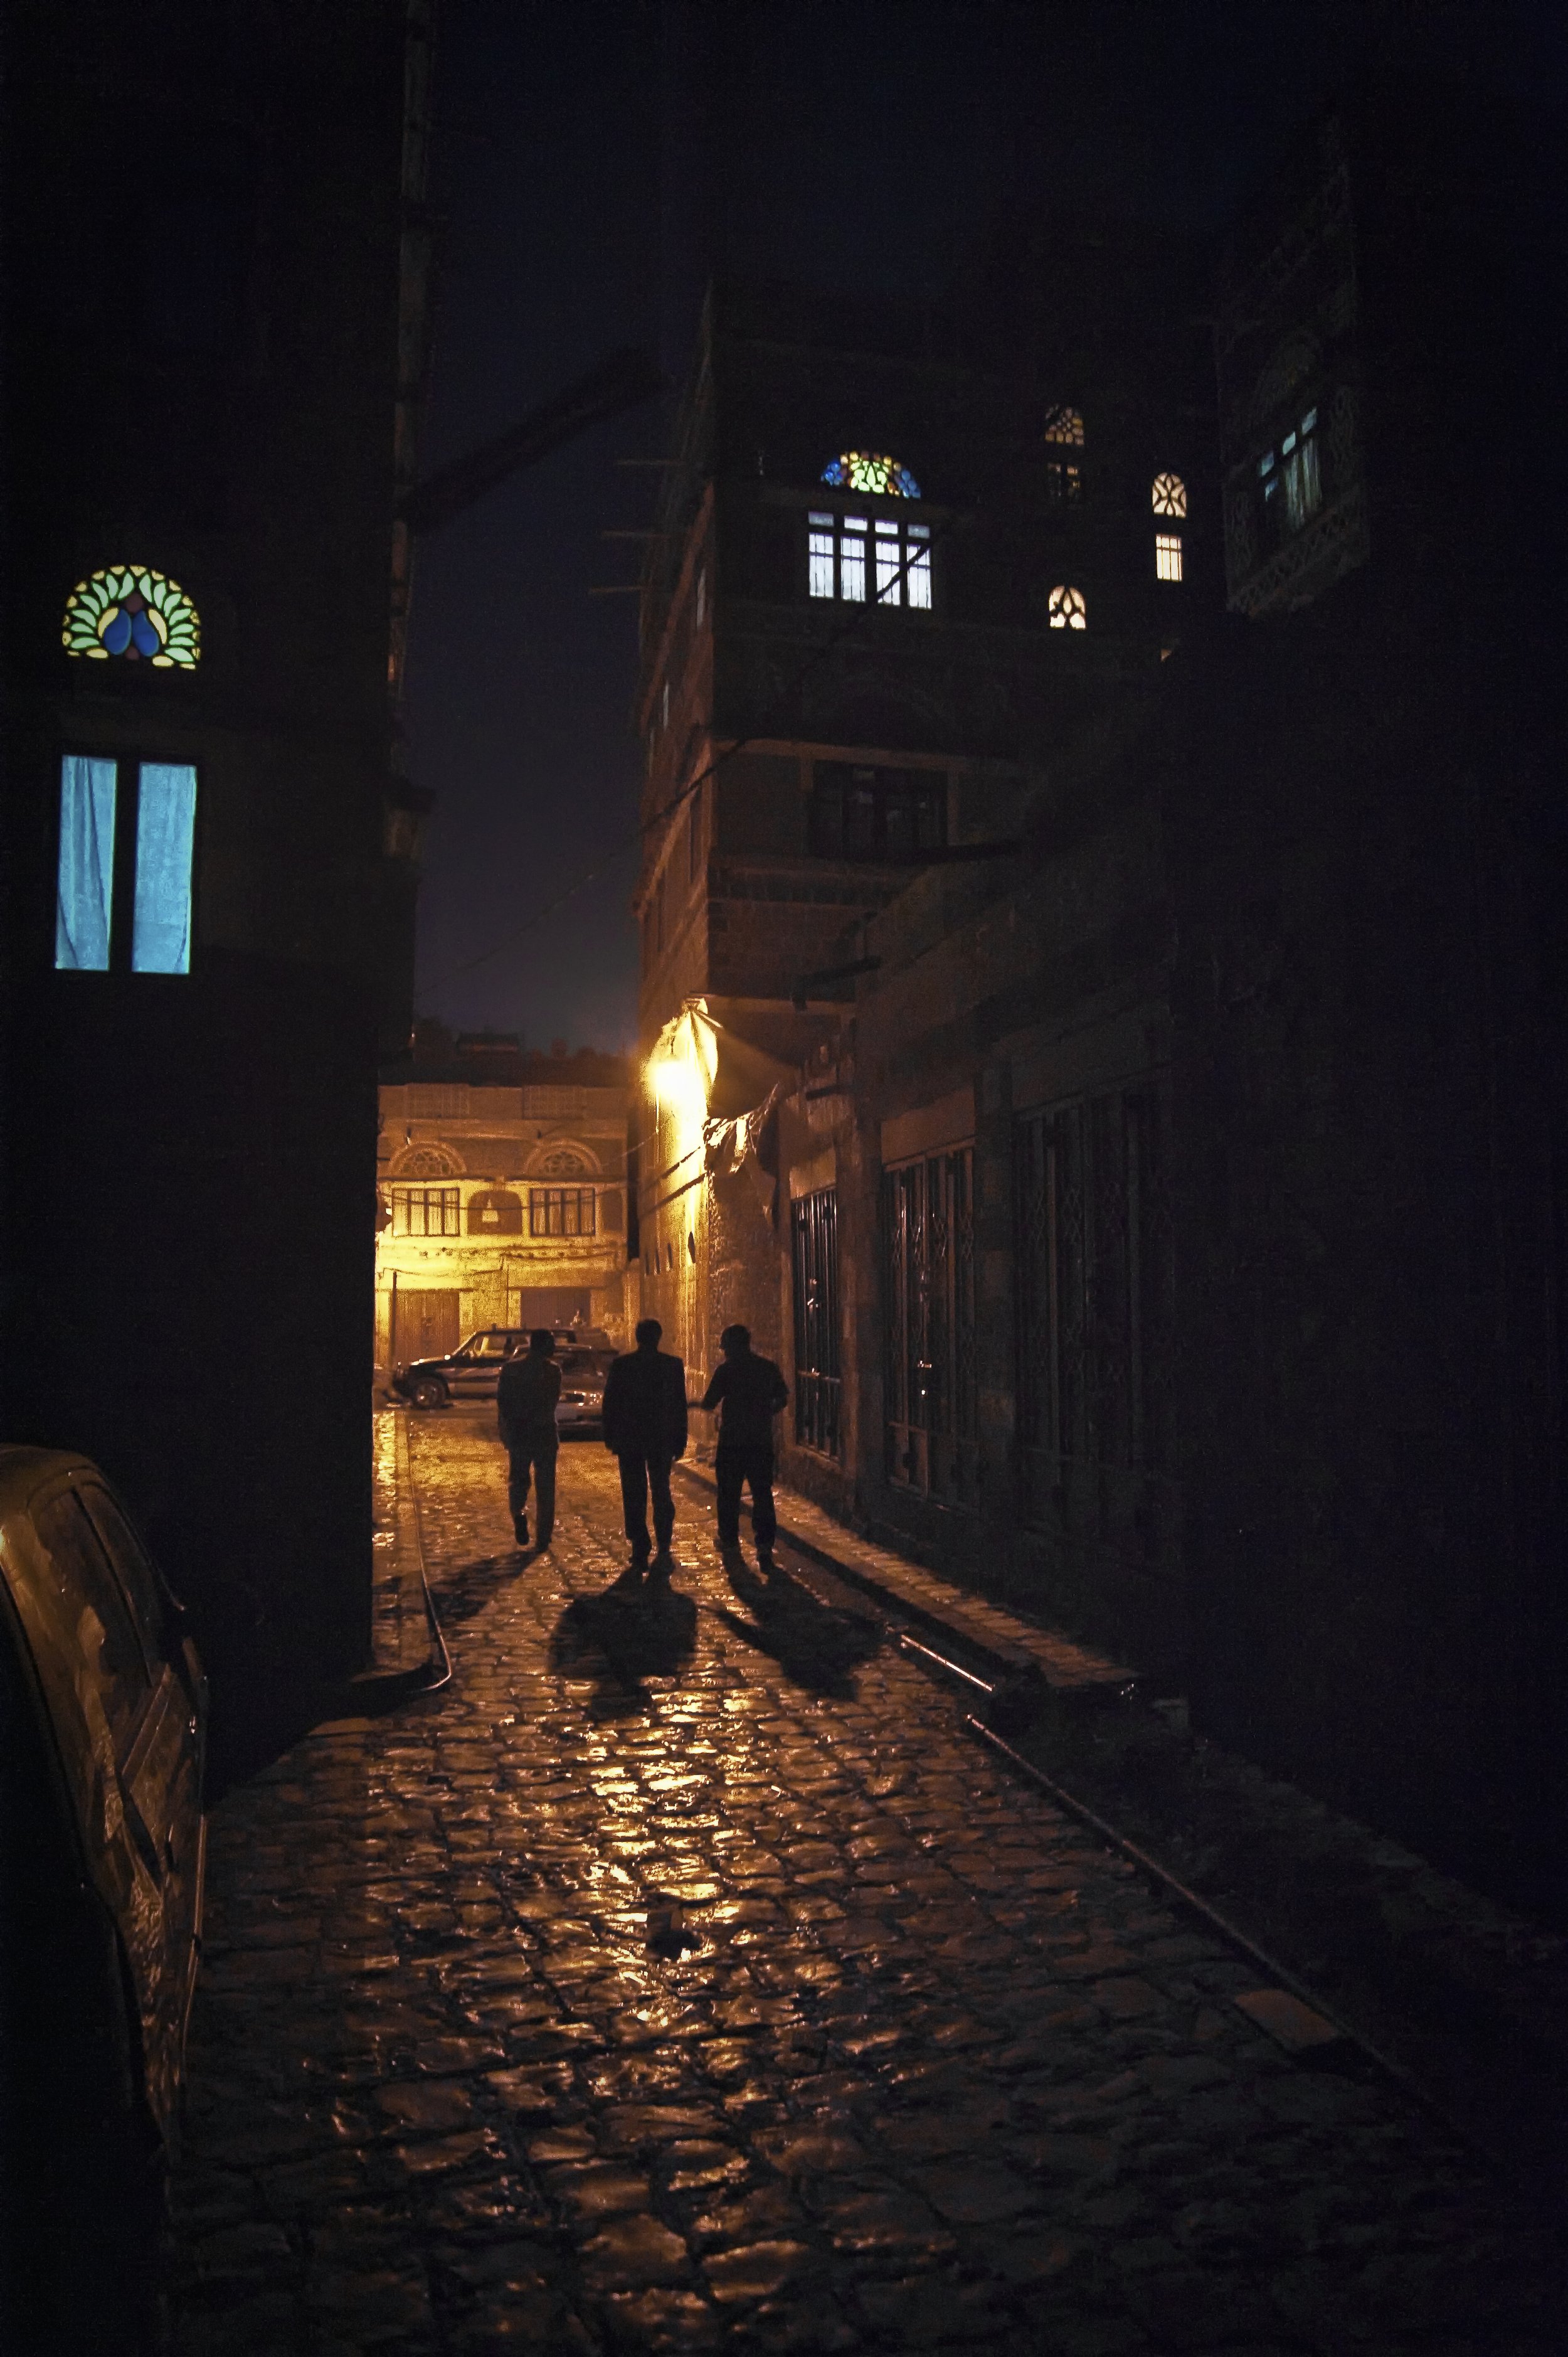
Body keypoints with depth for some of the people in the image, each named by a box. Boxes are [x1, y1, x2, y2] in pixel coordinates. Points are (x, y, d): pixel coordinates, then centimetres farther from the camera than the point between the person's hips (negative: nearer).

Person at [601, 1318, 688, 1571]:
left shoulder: (621, 1366, -3)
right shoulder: (673, 1365, -3)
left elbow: (610, 1405, 1)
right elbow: (680, 1406, 0)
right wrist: (680, 1441, 4)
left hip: (629, 1440, -1)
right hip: (662, 1440, 1)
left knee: (634, 1496, 4)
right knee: (661, 1492, 12)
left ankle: (640, 1553, 5)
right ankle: (663, 1548, 13)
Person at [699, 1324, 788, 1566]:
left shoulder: (727, 1370, -10)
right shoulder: (769, 1367, 4)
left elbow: (709, 1403, -9)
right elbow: (782, 1398, 12)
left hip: (732, 1441, -3)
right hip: (762, 1441, 3)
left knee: (729, 1492, 12)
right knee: (762, 1493, 4)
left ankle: (729, 1539, 21)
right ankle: (765, 1544, -4)